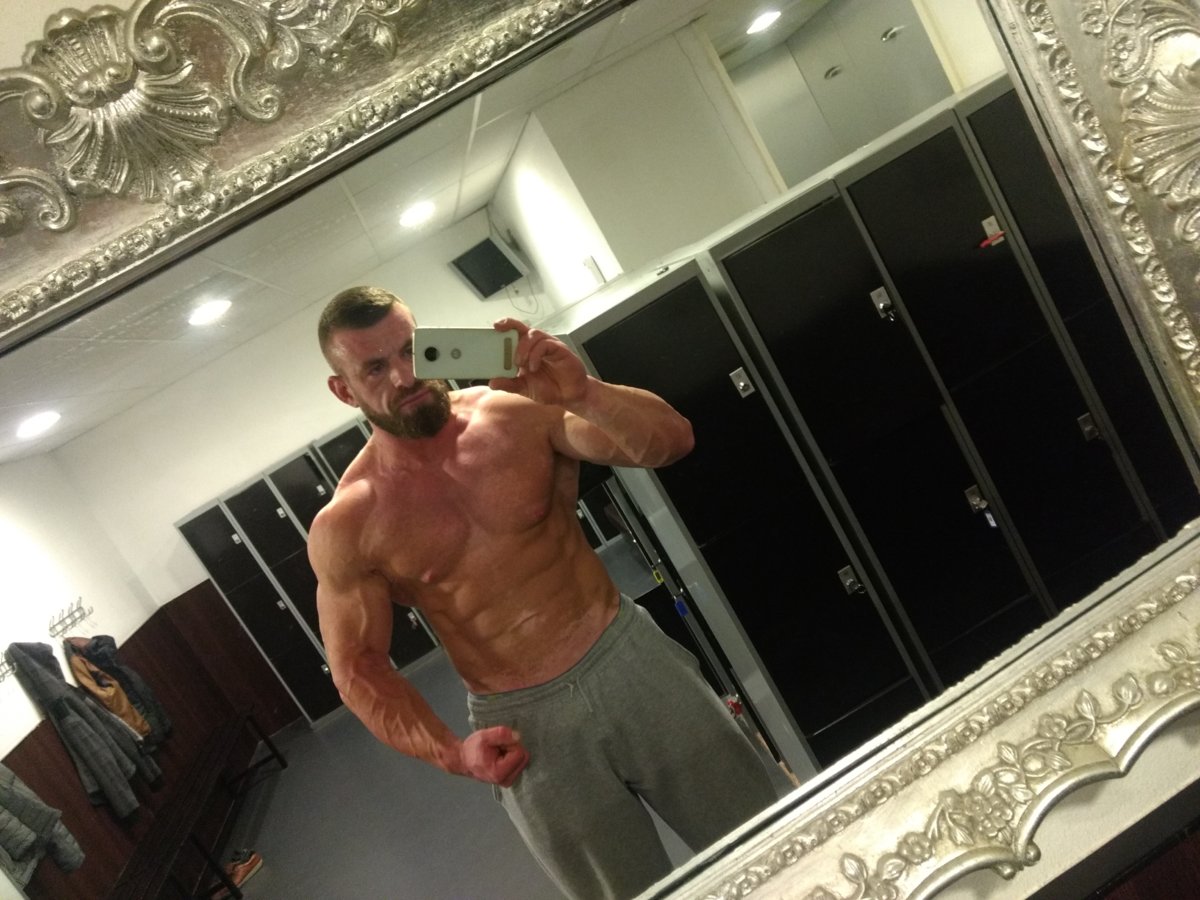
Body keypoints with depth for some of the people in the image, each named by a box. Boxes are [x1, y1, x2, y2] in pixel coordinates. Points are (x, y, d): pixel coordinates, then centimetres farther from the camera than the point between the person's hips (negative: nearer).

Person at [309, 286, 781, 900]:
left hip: (631, 659, 1)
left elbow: (670, 439, -11)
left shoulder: (521, 412, -8)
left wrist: (585, 393, -29)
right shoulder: (346, 526, -8)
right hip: (525, 726, -1)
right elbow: (358, 668, -2)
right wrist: (451, 753, -15)